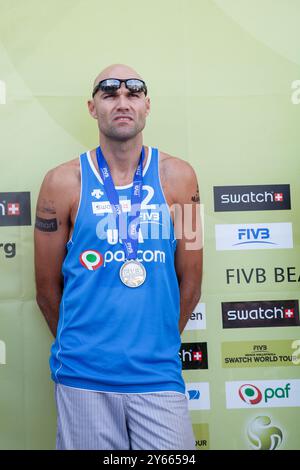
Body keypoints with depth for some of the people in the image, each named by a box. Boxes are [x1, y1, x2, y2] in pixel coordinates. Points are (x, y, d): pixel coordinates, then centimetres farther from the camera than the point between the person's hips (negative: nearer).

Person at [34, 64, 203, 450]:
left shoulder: (177, 177, 0)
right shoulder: (63, 182, -3)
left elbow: (190, 282, 6)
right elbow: (47, 289, 4)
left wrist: (158, 343, 11)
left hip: (159, 374, 1)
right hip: (83, 377, -1)